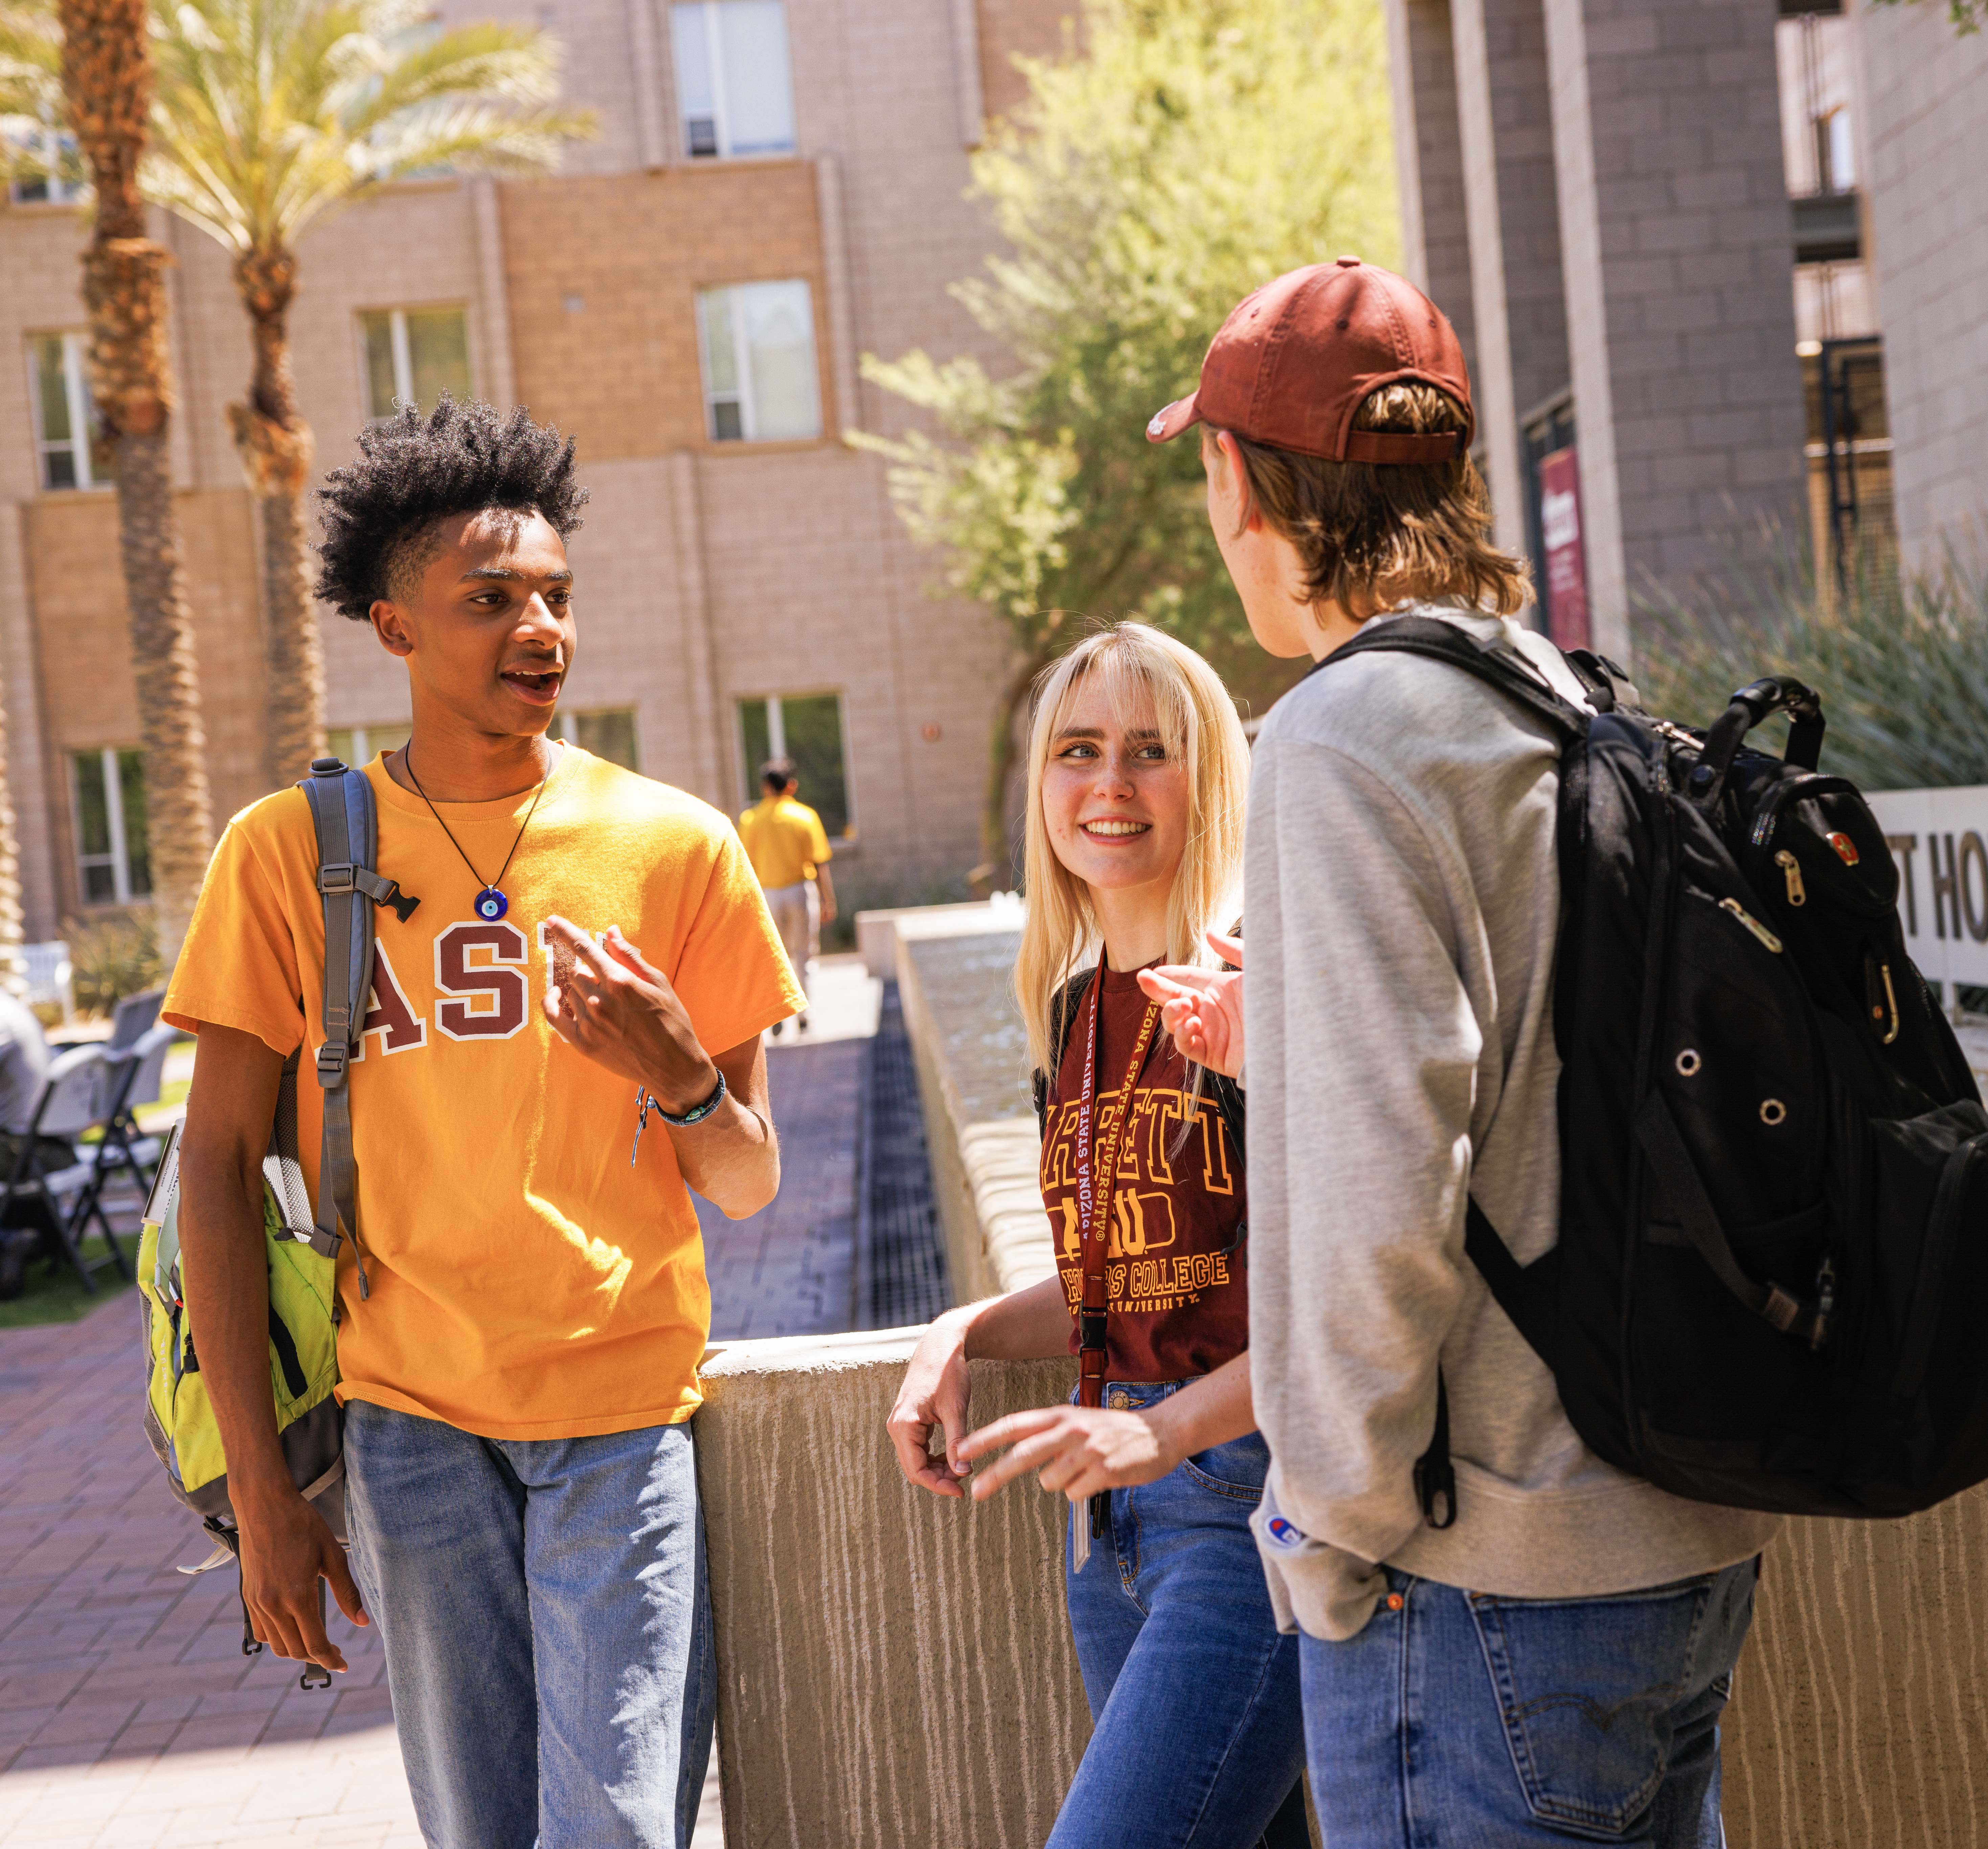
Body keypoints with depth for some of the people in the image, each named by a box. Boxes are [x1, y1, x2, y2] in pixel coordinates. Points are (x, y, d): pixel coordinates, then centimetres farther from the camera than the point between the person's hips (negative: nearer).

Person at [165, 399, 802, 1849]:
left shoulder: (674, 843, 1)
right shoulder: (292, 850, 0)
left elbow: (750, 1188, 5)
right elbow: (219, 1170, 1)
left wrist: (681, 1076, -17)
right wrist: (261, 1484, -2)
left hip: (626, 1414, 0)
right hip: (409, 1418, 0)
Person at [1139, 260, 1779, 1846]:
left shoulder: (1346, 735, -16)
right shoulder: (1579, 715, 9)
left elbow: (1378, 1195, -23)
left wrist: (1337, 1529, -11)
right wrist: (1284, 1051, 22)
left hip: (1494, 1593, -8)